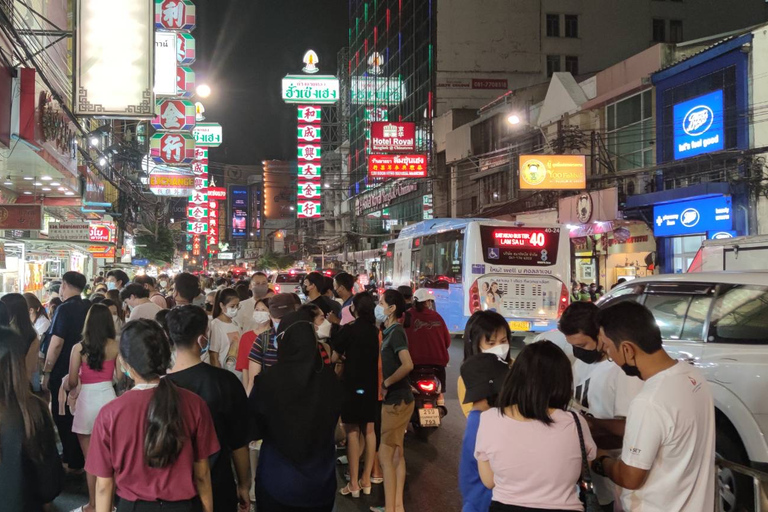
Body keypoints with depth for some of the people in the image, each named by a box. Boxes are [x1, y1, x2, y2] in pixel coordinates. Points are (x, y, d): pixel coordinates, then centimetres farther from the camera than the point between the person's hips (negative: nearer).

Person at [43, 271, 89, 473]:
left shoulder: (64, 309, -17)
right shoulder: (89, 308, 4)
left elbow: (56, 343, -21)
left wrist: (46, 372, -14)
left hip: (63, 373, -7)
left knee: (63, 416, 4)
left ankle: (72, 461, 8)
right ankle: (80, 457, 26)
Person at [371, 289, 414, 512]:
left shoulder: (396, 332, -17)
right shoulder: (391, 331, 10)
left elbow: (408, 365, -30)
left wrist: (386, 383, -19)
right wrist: (387, 383, 3)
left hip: (396, 401, -10)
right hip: (398, 399, 10)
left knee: (385, 455, -3)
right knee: (396, 453, 14)